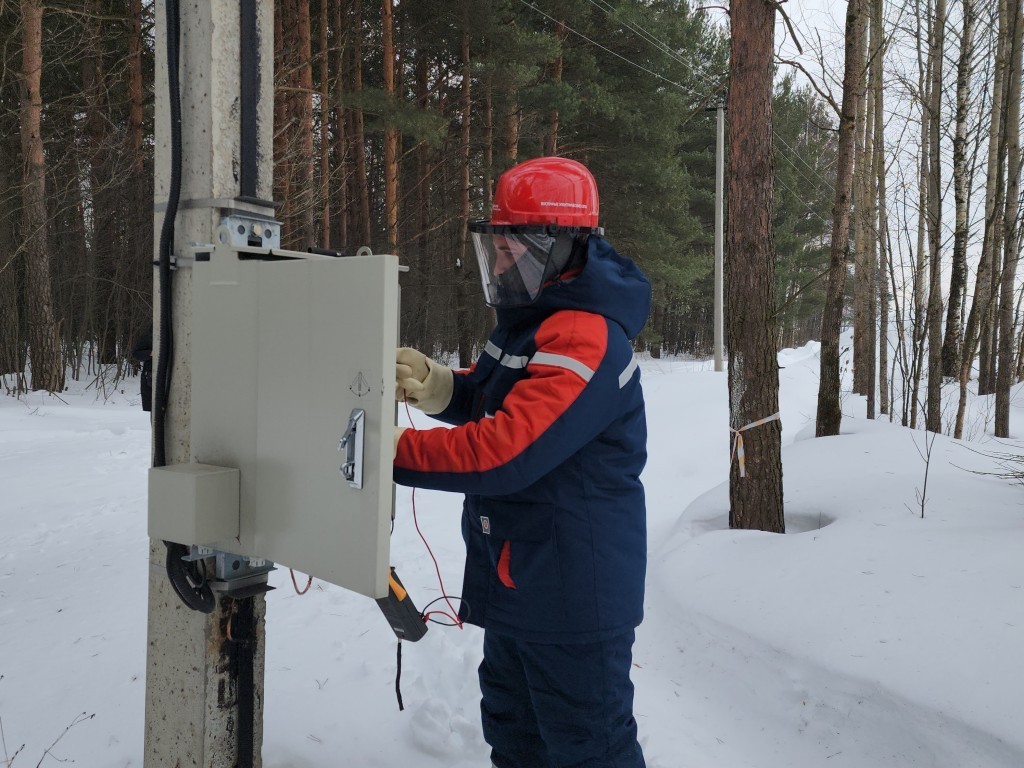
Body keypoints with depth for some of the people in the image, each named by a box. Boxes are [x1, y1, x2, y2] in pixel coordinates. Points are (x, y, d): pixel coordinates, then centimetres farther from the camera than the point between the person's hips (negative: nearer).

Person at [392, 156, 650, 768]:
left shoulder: (584, 339, -26)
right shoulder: (534, 319, 7)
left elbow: (500, 454, -32)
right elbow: (497, 402, 15)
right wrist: (438, 385, -5)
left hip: (572, 597, -10)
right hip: (518, 583, 10)